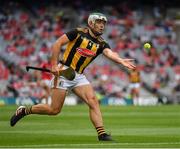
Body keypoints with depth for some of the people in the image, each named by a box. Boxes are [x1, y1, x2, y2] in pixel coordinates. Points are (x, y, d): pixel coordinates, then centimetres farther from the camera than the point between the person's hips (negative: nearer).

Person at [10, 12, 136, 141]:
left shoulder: (101, 44, 5)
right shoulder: (79, 33, -8)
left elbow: (110, 53, -16)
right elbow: (57, 44, -7)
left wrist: (121, 61, -38)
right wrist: (54, 64, -14)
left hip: (79, 76, 5)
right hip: (64, 72, -5)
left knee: (93, 101, -13)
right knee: (54, 110, -5)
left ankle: (102, 134, -13)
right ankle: (24, 111, 15)